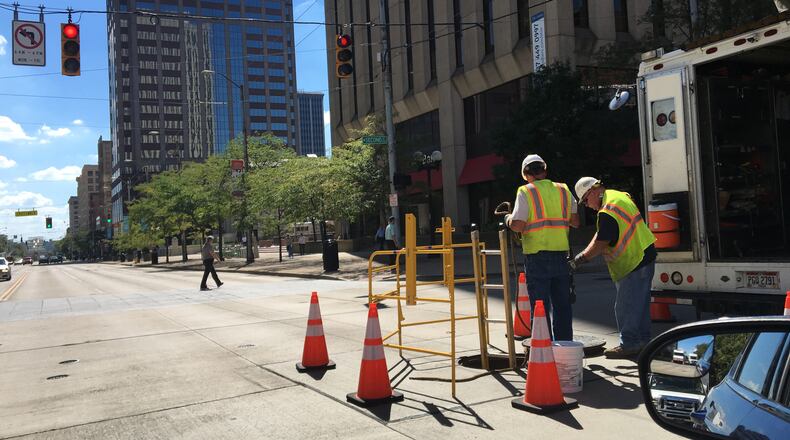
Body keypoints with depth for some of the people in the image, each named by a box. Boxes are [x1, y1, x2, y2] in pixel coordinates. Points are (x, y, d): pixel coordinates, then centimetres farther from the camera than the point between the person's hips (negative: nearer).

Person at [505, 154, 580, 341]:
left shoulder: (526, 192, -6)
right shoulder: (563, 190, 9)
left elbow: (518, 225, -13)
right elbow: (576, 221, 10)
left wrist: (508, 219, 7)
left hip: (537, 256, -4)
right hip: (561, 254, 4)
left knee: (539, 305, 3)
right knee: (562, 303, 13)